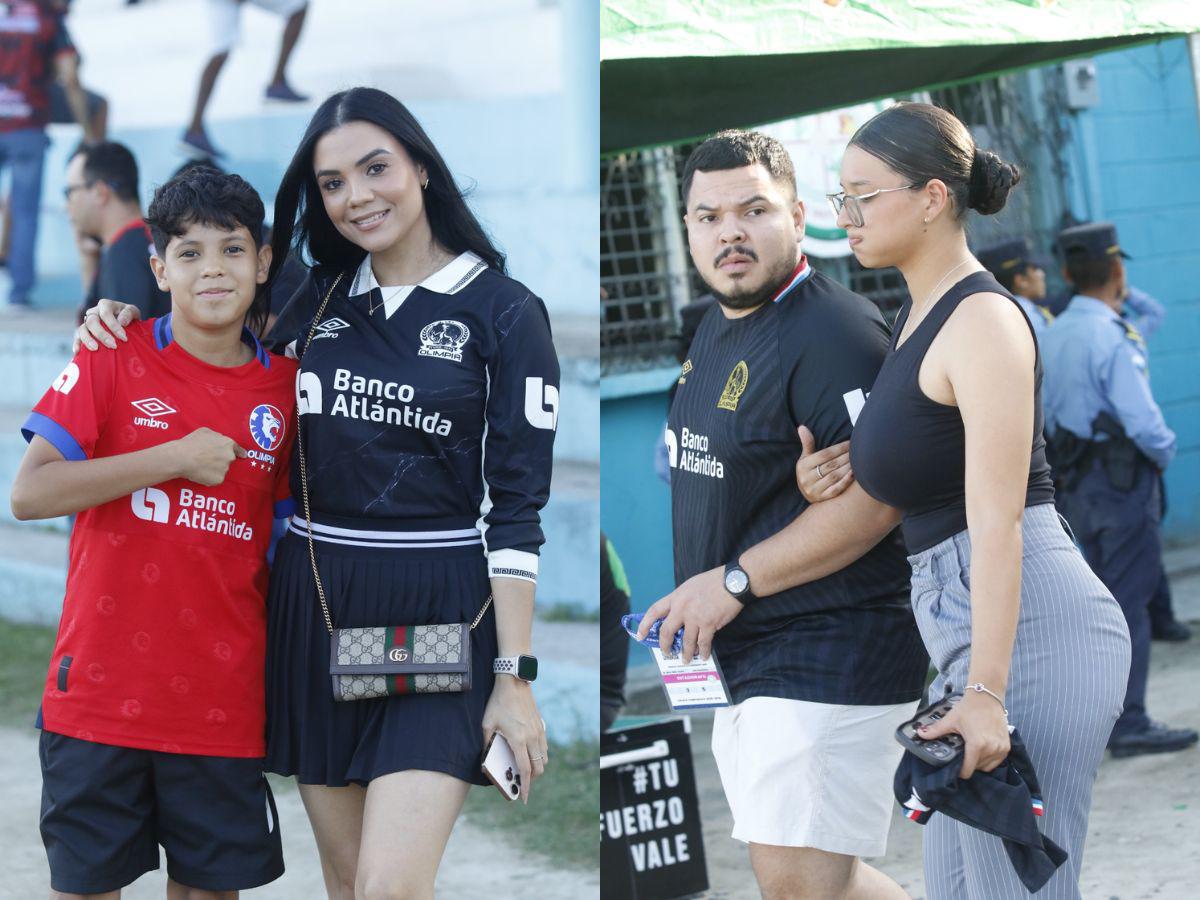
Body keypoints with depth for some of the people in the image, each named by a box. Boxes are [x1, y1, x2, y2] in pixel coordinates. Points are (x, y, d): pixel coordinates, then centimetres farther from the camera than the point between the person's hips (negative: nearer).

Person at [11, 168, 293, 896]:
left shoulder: (285, 387, 4)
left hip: (224, 700, 2)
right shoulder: (115, 359, -3)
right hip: (102, 692, -2)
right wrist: (173, 459, -15)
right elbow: (30, 493, -11)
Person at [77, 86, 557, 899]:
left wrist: (516, 679, -11)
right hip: (316, 609, 5)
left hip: (437, 616, -5)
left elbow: (519, 508, -6)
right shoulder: (319, 301, 10)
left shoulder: (504, 312, -3)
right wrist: (124, 321, 8)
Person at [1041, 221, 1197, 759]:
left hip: (1076, 484, 8)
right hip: (1123, 481, -8)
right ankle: (1130, 725, -3)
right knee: (1129, 605, -4)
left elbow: (1050, 412, 12)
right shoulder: (1111, 337, -19)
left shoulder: (1055, 333, 7)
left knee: (1103, 599, 17)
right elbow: (1142, 420, -21)